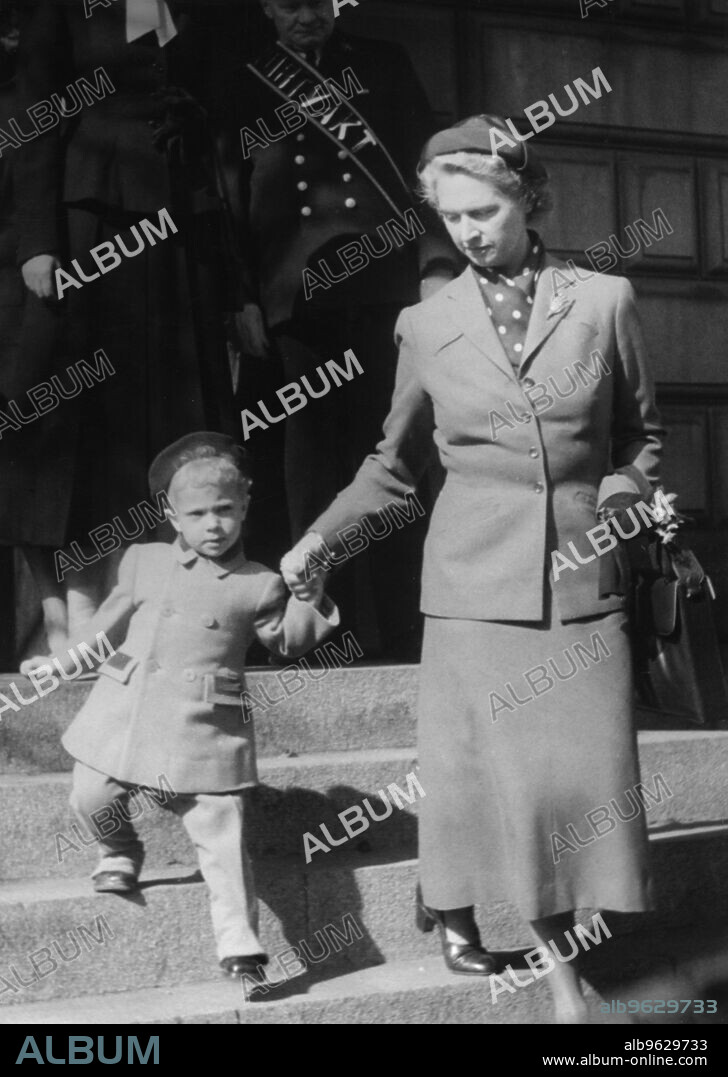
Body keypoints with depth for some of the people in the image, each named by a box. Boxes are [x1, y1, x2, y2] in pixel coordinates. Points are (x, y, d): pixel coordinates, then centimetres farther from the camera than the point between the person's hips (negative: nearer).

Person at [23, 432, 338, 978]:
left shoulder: (260, 585, 1)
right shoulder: (143, 561, 10)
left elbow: (288, 642, 12)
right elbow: (113, 617, 23)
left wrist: (307, 596, -3)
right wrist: (69, 662, 27)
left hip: (204, 728, -3)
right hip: (125, 710, 3)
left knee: (222, 834, -7)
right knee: (92, 798, 5)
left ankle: (240, 940, -3)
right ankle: (121, 851, 38)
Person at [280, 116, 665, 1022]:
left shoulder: (603, 302, 4)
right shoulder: (426, 326, 4)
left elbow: (641, 436, 14)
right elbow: (393, 463, 15)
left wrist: (615, 501, -3)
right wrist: (320, 537, 9)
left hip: (579, 580, 1)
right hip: (476, 580, -1)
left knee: (582, 772, 0)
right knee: (493, 769, 1)